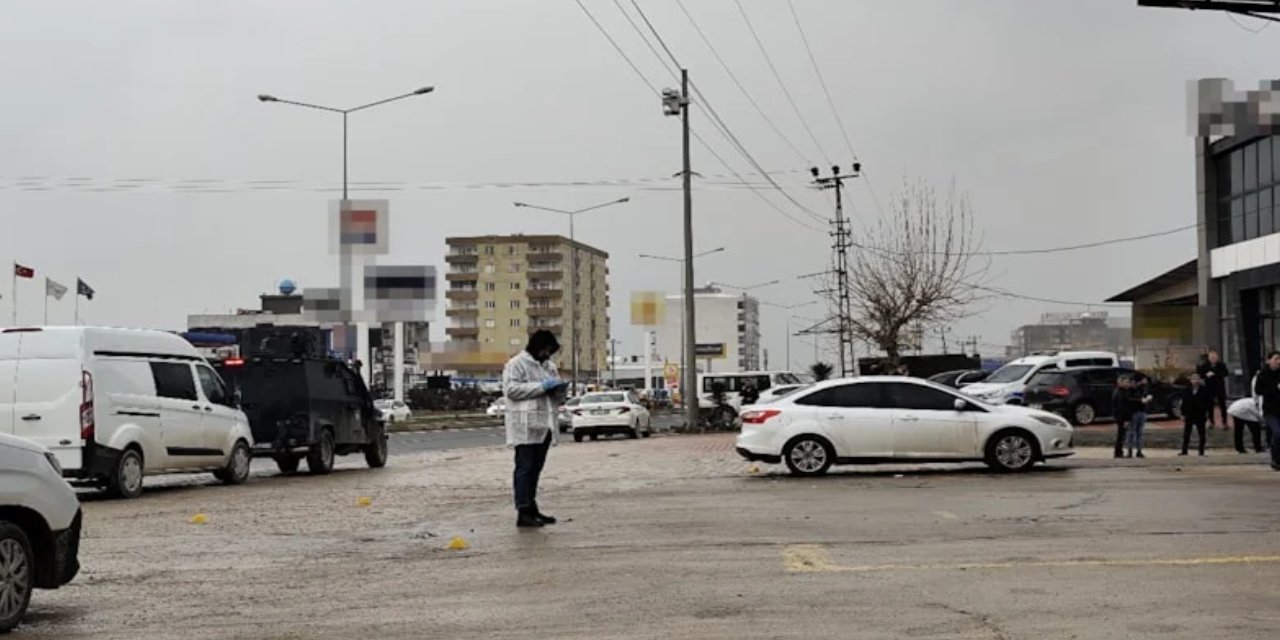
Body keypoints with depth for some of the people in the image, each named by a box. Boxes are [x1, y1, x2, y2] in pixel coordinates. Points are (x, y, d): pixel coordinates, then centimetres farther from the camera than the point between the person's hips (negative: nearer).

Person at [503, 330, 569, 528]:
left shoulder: (549, 366, 21)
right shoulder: (516, 364, -3)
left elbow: (557, 398, 27)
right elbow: (511, 389, -16)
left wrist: (559, 390, 1)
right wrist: (541, 386, -17)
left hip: (544, 426, 8)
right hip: (525, 427, -8)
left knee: (535, 469, 12)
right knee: (524, 468, -9)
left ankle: (531, 509, 18)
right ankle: (523, 512, -11)